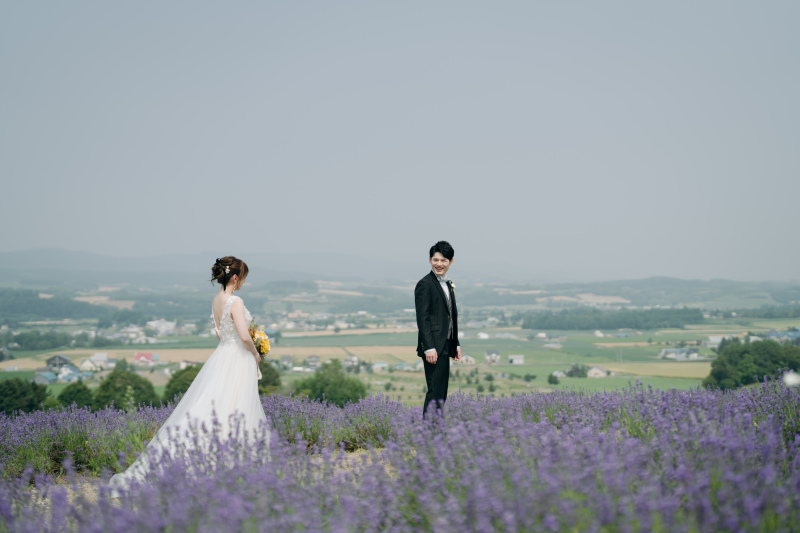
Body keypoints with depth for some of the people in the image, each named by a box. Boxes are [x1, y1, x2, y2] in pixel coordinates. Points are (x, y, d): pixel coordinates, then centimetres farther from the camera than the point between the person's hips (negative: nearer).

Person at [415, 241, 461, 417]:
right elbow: (422, 319, -15)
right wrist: (429, 348, -21)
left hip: (445, 346, 9)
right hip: (433, 346, -9)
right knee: (435, 391, -12)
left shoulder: (448, 284, 17)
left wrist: (456, 344, 20)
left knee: (442, 392, 10)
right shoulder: (424, 284, -10)